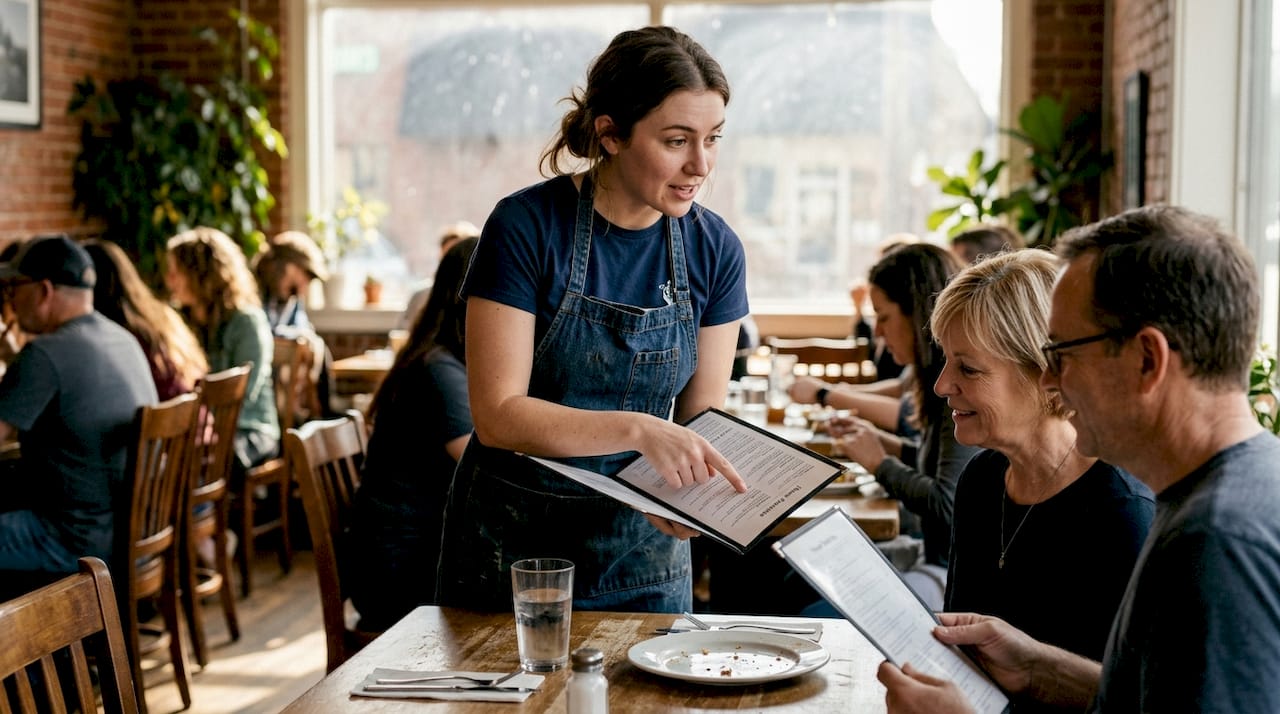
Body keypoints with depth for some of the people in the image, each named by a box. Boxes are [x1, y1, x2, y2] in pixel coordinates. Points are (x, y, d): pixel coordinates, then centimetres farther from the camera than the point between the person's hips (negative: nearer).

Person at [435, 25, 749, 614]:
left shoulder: (714, 250, -4)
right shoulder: (526, 227, -17)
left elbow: (702, 413, 0)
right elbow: (497, 415, -21)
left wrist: (687, 489, -21)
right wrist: (638, 429, -32)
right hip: (515, 543, -3)